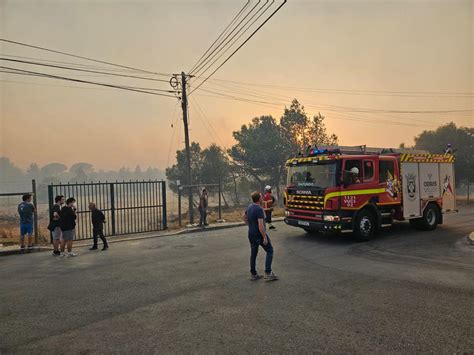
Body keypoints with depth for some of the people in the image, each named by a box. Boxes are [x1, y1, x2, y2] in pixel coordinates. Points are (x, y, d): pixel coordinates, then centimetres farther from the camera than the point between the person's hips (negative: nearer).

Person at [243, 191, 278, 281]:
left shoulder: (249, 207, 4)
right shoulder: (259, 209, -23)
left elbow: (244, 217, 21)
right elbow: (260, 225, -27)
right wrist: (265, 237, -21)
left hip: (251, 234, 8)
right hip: (259, 234, -8)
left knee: (253, 253, 14)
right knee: (269, 251, 5)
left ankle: (253, 274, 21)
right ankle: (268, 273, 1)